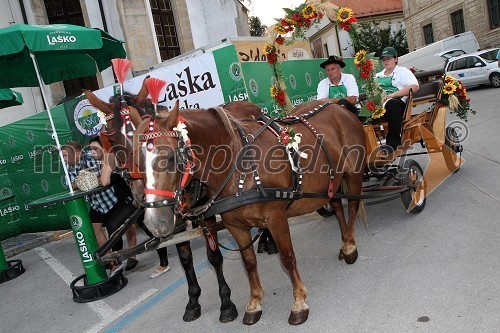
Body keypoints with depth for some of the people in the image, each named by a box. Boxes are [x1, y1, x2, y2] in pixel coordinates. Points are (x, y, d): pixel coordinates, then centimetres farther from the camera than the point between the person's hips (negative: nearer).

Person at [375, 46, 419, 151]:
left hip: (398, 102, -4)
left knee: (392, 103, -41)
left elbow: (415, 87, -1)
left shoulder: (402, 71, 17)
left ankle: (392, 143, -38)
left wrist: (393, 94, -13)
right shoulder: (378, 75, 33)